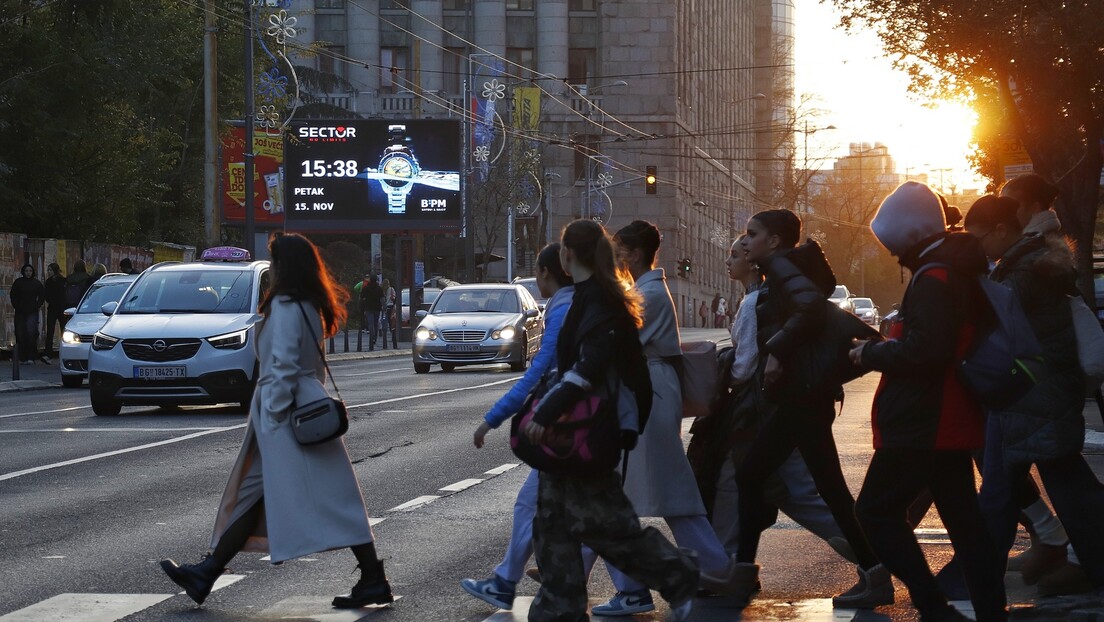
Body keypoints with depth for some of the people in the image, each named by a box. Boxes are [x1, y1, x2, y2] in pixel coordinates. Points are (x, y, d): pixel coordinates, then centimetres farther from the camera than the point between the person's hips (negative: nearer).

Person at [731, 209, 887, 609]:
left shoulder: (781, 267, -11)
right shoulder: (778, 273, 18)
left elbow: (812, 307, -28)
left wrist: (778, 353, -25)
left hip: (803, 396, -10)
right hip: (796, 395, 10)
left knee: (830, 486, -8)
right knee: (750, 477, 13)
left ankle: (875, 575, -6)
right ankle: (743, 574, 17)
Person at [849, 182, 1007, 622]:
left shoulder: (933, 279, -18)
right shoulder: (959, 270, 14)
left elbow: (924, 351, -29)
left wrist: (871, 353, -14)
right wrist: (885, 348, 12)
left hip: (921, 427, -10)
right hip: (950, 423, 10)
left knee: (876, 510, -3)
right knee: (963, 518, 10)